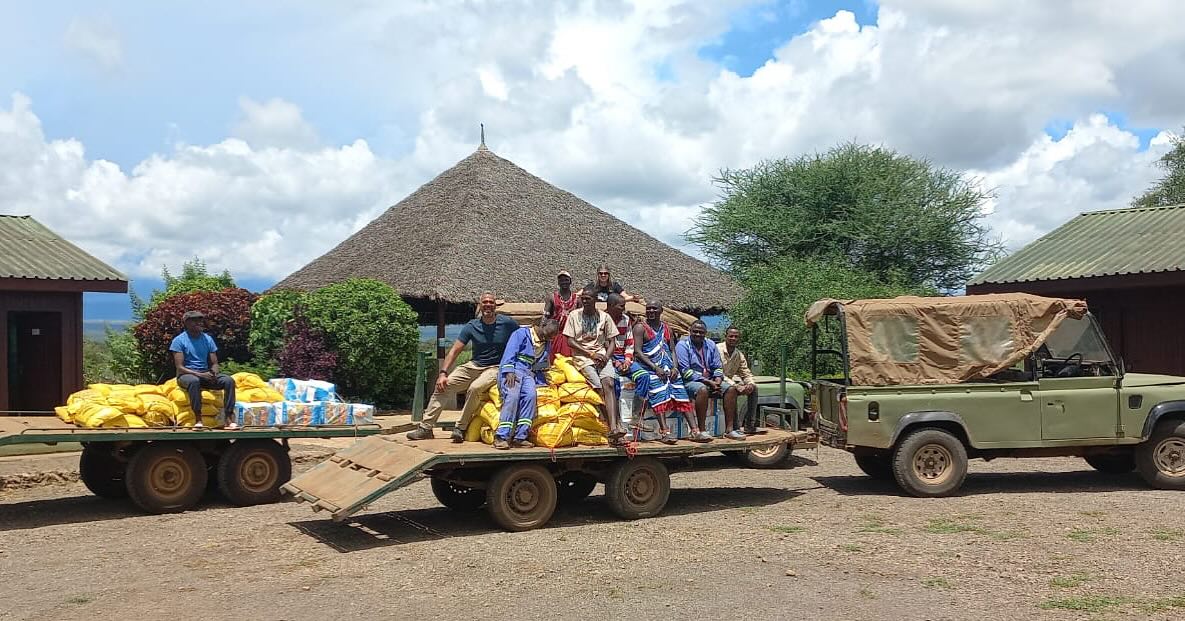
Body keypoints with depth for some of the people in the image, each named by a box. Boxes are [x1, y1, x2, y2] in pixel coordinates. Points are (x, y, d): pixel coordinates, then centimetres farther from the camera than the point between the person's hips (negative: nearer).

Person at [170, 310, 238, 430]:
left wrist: (213, 373, -16)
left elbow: (214, 363, 9)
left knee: (229, 380, -23)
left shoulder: (208, 339, 8)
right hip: (186, 375, -4)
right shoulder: (179, 340, -6)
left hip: (206, 374, 4)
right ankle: (198, 419, -38)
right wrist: (200, 375, -24)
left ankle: (229, 419, -30)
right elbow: (180, 367, -12)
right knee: (194, 381, -41)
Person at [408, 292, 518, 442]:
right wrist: (443, 373, -12)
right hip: (474, 365, 4)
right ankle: (426, 427, -3)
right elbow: (454, 351, -1)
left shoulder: (508, 323, -6)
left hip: (495, 368, -4)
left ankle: (460, 428, -19)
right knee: (442, 386, -10)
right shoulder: (472, 326, 0)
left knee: (475, 388, -33)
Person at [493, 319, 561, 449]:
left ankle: (520, 437, -32)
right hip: (511, 370, -5)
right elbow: (509, 353, -5)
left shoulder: (547, 344, 25)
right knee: (513, 396, -32)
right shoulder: (521, 333, 5)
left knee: (531, 395, -28)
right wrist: (509, 372, -18)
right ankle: (501, 437, -34)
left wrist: (541, 383, 15)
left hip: (529, 374, 5)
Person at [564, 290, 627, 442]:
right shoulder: (574, 316, 7)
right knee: (602, 388, -21)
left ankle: (613, 428, -38)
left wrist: (606, 356, -9)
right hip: (582, 357, -1)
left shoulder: (604, 317, 11)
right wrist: (591, 354, -8)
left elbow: (612, 341, 11)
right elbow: (570, 341, 1)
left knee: (609, 383, -26)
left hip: (602, 355, 1)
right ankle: (616, 425, -20)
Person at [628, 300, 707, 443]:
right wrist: (655, 368, -17)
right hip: (649, 366, -5)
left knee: (682, 395, -9)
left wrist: (675, 367, -3)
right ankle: (664, 432, -32)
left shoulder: (666, 328, 19)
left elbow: (672, 350, 17)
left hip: (668, 367, 5)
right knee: (659, 396, -24)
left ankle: (695, 431, -14)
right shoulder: (640, 327, 2)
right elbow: (637, 351, -8)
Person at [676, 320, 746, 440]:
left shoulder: (710, 345, 12)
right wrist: (708, 382, -19)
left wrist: (717, 381, -10)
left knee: (731, 388, -15)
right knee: (703, 389, -37)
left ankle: (729, 429, -15)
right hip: (690, 381, -6)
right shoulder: (683, 345, -7)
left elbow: (718, 367, 13)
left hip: (710, 380, 6)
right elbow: (685, 371, -15)